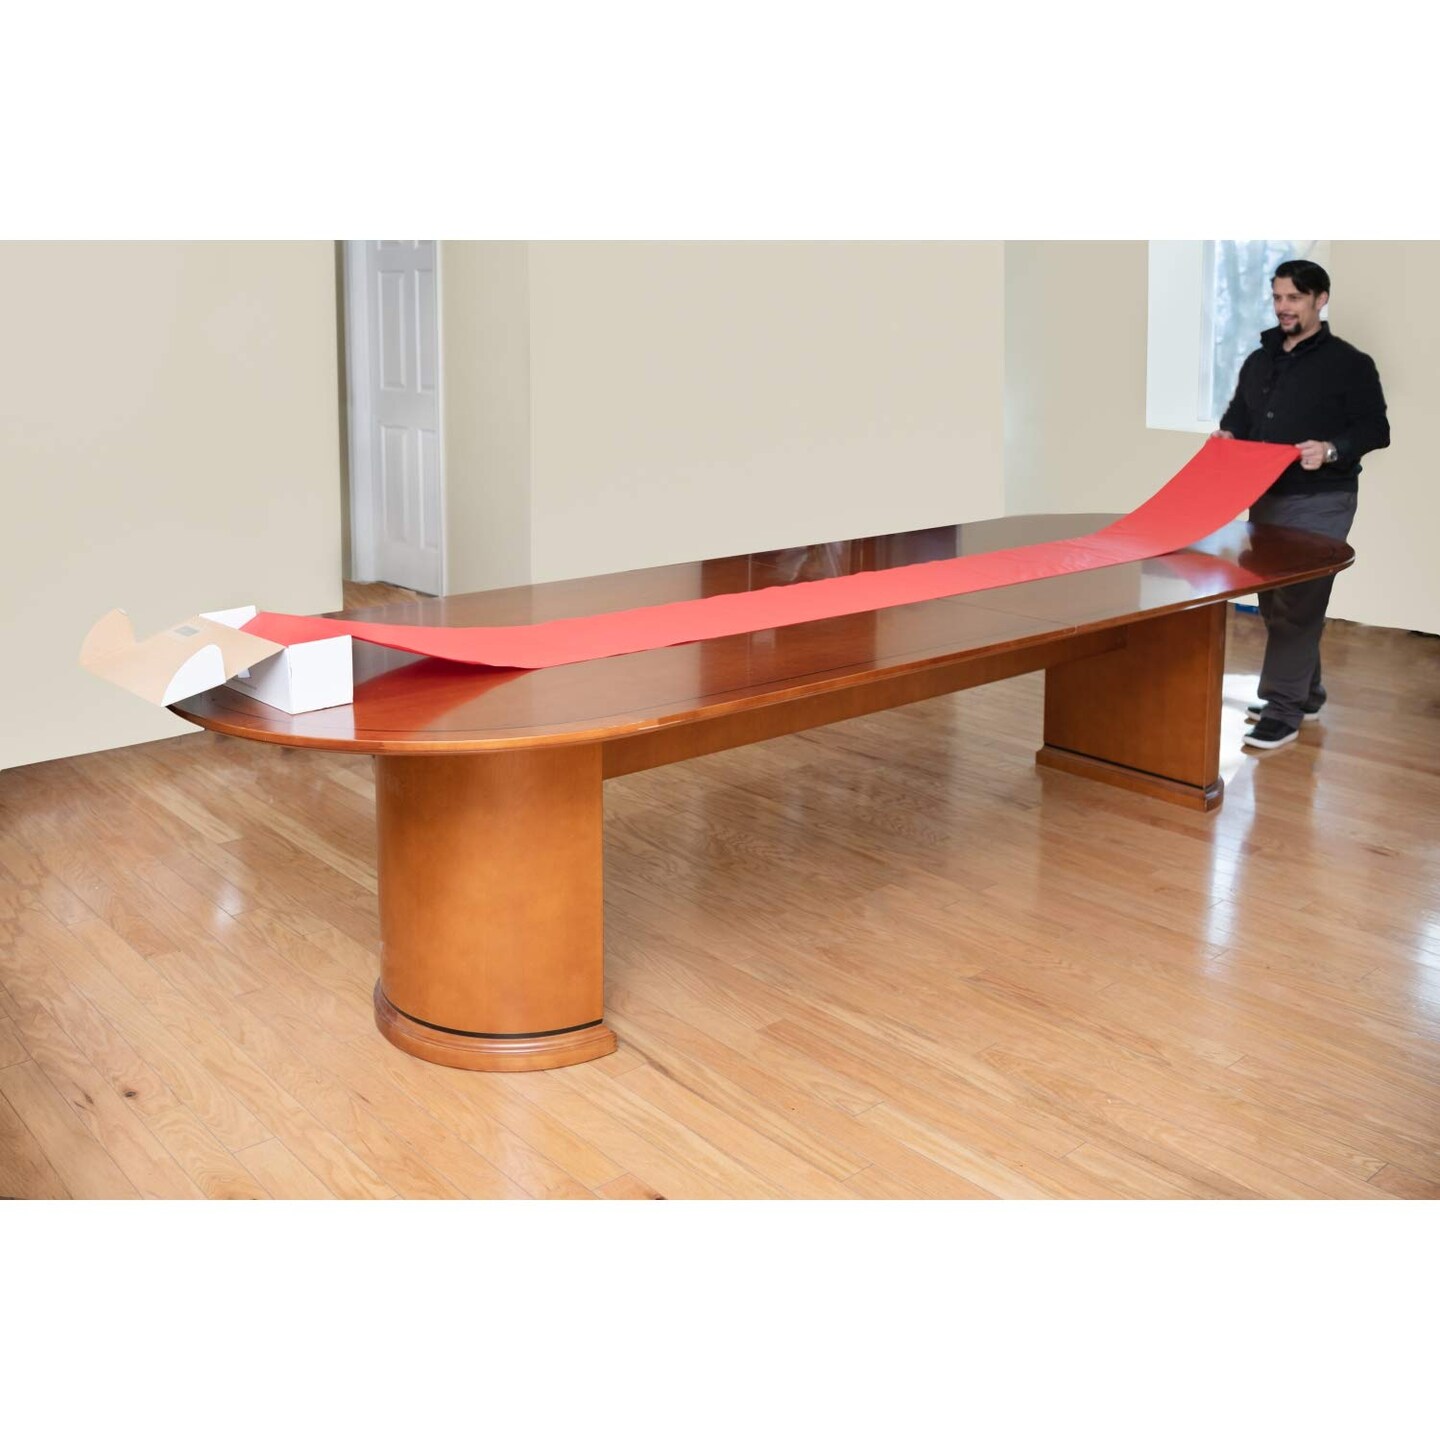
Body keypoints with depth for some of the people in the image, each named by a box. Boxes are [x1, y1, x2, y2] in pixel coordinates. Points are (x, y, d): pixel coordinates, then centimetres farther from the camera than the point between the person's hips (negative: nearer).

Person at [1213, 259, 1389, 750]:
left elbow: (1376, 429, -8)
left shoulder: (1349, 363, -5)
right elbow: (1240, 412, 25)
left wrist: (1331, 450, -25)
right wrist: (1228, 433, 2)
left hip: (1319, 503, -7)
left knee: (1298, 603, -10)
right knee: (1272, 599, 11)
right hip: (1265, 498, 7)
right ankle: (1304, 693, 26)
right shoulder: (1258, 360, 13)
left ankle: (1283, 709, -7)